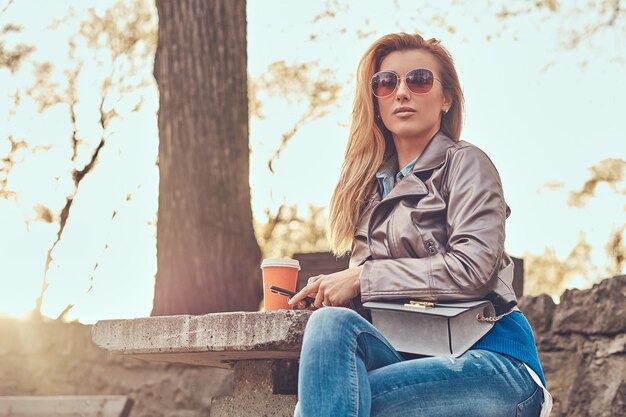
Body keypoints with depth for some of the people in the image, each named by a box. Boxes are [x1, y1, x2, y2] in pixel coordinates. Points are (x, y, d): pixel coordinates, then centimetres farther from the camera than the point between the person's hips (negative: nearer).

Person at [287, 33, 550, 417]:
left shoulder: (465, 163, 3)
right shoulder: (374, 181, 21)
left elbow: (472, 269, -13)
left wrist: (361, 277, -9)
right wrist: (334, 287, -3)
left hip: (489, 360, -5)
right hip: (410, 354, 5)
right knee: (332, 321, -29)